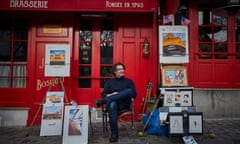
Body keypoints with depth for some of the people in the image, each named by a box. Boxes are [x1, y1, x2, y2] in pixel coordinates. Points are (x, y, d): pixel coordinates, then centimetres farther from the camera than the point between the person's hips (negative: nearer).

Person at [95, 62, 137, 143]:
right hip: (113, 103, 0)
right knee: (112, 105, -39)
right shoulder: (109, 82, 19)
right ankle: (114, 133, -32)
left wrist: (119, 95, -9)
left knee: (130, 91, -32)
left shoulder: (129, 81, 17)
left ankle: (103, 101, -35)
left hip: (124, 103, 0)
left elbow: (134, 94, 5)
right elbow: (103, 94, 10)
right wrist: (111, 95, -13)